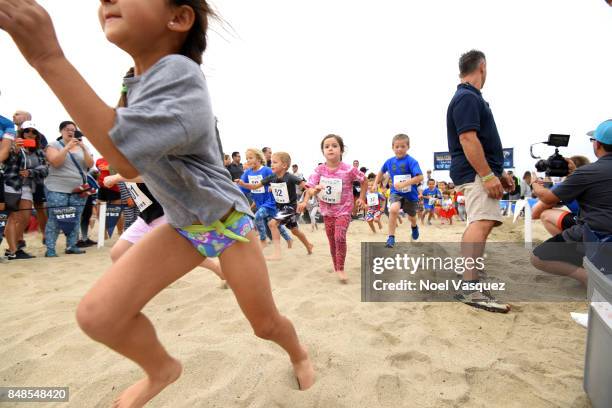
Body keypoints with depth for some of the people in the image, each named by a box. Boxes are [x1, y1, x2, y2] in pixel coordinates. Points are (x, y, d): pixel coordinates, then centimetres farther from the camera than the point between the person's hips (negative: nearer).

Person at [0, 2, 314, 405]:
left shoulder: (179, 73, -25)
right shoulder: (136, 82, 2)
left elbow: (125, 158, -38)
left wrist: (49, 57, -34)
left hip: (228, 221, -6)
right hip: (183, 225, 6)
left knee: (266, 323, 9)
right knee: (96, 314, -7)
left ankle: (299, 353, 48)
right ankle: (162, 370, 24)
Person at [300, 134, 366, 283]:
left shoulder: (348, 169, -15)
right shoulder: (319, 170, -8)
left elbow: (364, 181, 0)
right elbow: (310, 187, -14)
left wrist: (361, 198, 0)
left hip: (343, 209, -4)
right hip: (327, 210, 4)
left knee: (339, 237, -21)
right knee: (332, 240, 13)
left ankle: (340, 269, -4)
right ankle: (336, 268, 31)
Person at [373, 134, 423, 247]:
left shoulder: (411, 161, -19)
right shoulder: (389, 162, -5)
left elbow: (420, 177, -29)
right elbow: (381, 172, 15)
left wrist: (404, 184, -35)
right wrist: (375, 184, 9)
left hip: (410, 194, -1)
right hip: (396, 193, 1)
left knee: (411, 217, 22)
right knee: (393, 209, -30)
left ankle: (414, 227, 60)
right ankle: (391, 238, -17)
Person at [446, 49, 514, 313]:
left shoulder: (472, 98, 24)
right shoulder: (467, 97, -9)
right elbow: (468, 139, -21)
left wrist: (499, 173, 25)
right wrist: (488, 175, -23)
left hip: (481, 172, 11)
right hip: (476, 172, -11)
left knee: (479, 224, 12)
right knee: (482, 223, -23)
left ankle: (471, 279, 20)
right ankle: (470, 288, -29)